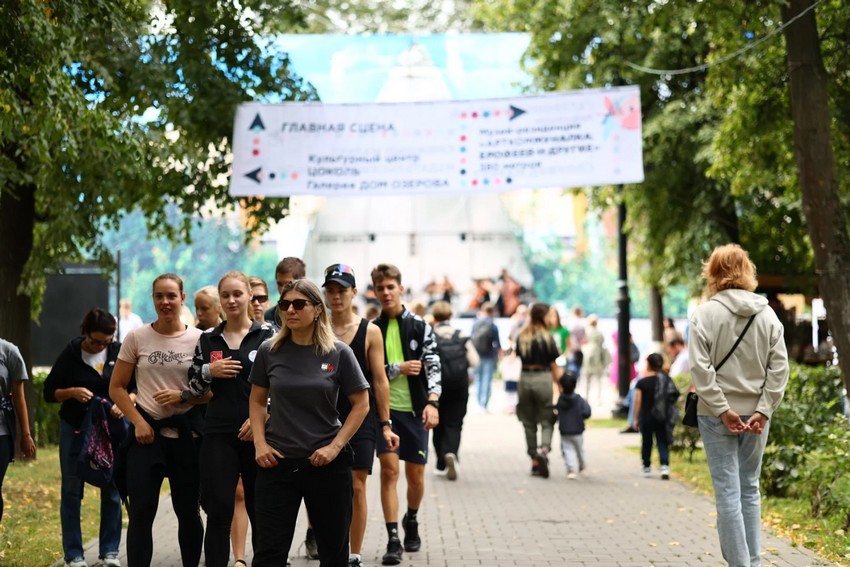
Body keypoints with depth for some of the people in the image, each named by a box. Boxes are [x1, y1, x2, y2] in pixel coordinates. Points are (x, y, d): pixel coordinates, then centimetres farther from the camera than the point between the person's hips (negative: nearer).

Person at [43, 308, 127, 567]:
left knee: (112, 489, 2)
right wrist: (72, 392, -18)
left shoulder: (119, 352, -2)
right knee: (72, 491, 1)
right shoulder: (70, 354, -5)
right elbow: (49, 392, 1)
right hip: (75, 429, -1)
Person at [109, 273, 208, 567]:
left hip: (187, 433, 0)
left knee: (188, 511, 10)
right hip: (147, 433, 0)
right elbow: (116, 388, 5)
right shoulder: (137, 338, 1)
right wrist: (138, 422, -7)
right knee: (141, 512, -2)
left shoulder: (198, 339, 0)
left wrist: (183, 396, -14)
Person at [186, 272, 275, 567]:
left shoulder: (268, 336, 1)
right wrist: (209, 371, -8)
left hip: (257, 434, -1)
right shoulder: (207, 339, 9)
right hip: (218, 435, 1)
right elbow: (193, 388, 12)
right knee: (218, 512, -4)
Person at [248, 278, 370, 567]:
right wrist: (260, 443, -3)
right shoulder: (269, 351, 0)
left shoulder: (338, 353, -5)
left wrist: (335, 446, -10)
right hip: (277, 462, 1)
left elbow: (361, 404, -2)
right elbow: (257, 401, 11)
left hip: (326, 464, -1)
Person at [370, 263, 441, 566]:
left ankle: (411, 520, 35)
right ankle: (393, 540, -9)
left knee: (416, 475, 7)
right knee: (389, 470, -10)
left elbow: (433, 367, -3)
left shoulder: (420, 327, 2)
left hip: (415, 409, 0)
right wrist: (399, 368, -10)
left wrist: (432, 403, -15)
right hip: (385, 408, 0)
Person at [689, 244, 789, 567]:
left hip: (717, 415, -3)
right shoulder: (767, 315, 4)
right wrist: (764, 410, -4)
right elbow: (779, 368, -1)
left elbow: (700, 368, -13)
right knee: (750, 489, 13)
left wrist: (722, 410, -11)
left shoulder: (705, 314, -7)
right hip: (756, 414, 4)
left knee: (728, 492, -1)